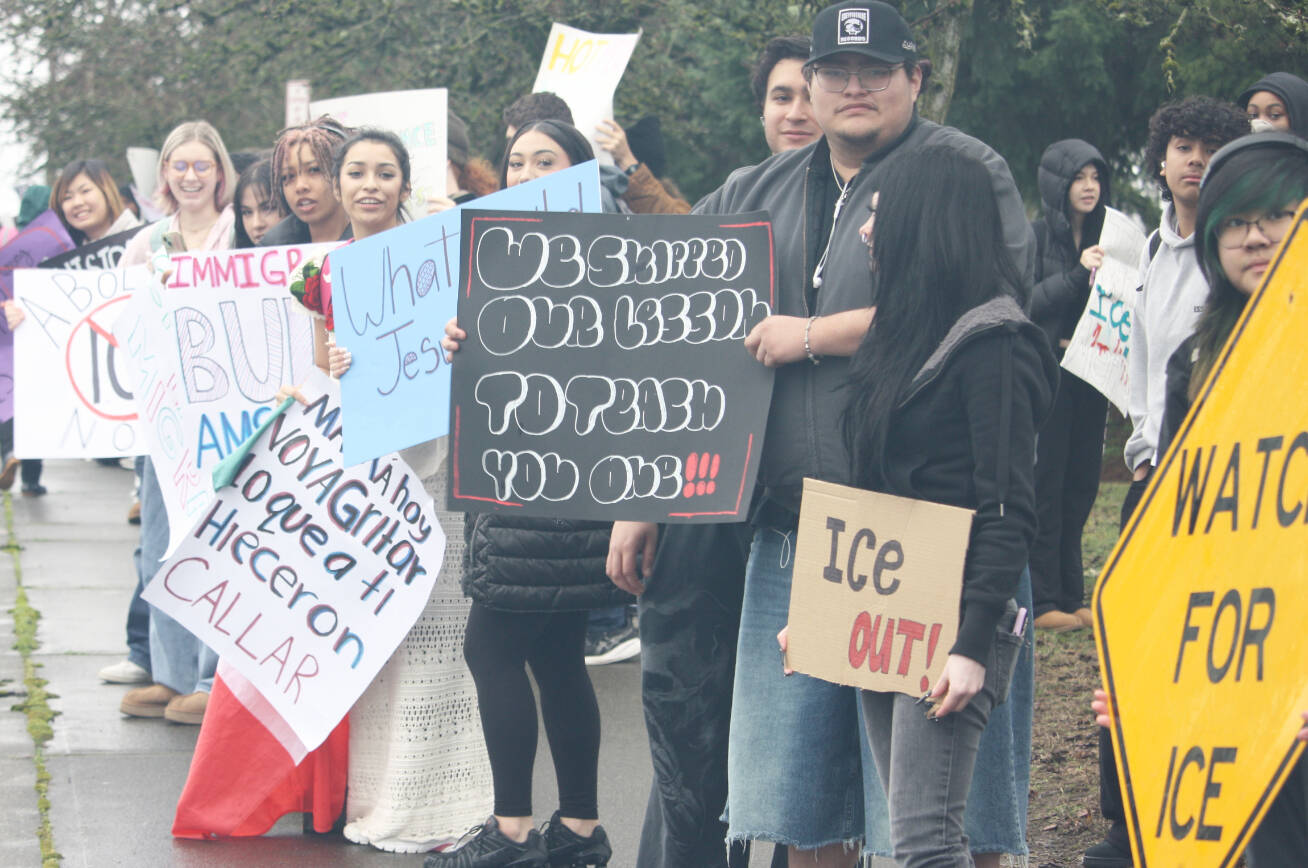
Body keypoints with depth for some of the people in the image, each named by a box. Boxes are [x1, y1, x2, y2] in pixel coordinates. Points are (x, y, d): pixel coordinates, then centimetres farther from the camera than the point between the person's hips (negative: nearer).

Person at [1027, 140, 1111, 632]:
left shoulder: (1105, 237, 13)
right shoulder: (1035, 236, -1)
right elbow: (1026, 304, -10)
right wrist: (1078, 273, -18)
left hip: (1089, 378, 5)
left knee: (1080, 485, 6)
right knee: (1045, 485, -7)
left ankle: (1070, 597, 11)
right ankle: (1042, 600, -5)